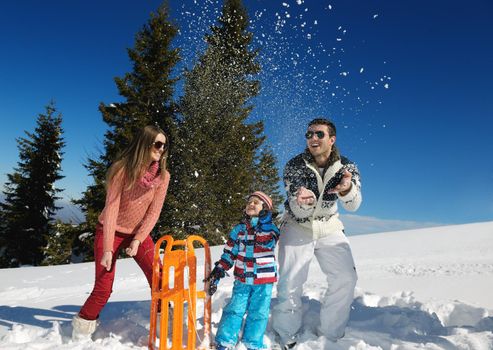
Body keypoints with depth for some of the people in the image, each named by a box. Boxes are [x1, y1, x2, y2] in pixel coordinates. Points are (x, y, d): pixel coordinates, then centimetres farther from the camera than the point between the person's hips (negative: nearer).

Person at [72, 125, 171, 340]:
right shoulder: (122, 169, -20)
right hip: (111, 232, -3)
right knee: (103, 289, -4)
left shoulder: (163, 176, -10)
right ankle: (82, 329, 23)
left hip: (139, 233, 3)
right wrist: (107, 248, -23)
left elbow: (154, 211, -9)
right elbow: (111, 207, -21)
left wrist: (138, 240, -19)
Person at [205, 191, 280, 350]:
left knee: (258, 313, 5)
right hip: (242, 279, 2)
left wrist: (263, 224, -29)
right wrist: (218, 272, 1)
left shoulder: (270, 227, -2)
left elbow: (267, 242, -24)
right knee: (233, 310, 3)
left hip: (264, 280, -2)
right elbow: (229, 253, 7)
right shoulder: (239, 229, 5)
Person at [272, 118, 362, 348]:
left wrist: (347, 189, -50)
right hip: (297, 227, -2)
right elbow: (298, 210, -24)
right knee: (290, 283, -6)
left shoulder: (346, 166, -12)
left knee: (346, 279, -7)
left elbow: (353, 205, -25)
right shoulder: (294, 165, -18)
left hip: (329, 228, 2)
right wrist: (304, 200, -49)